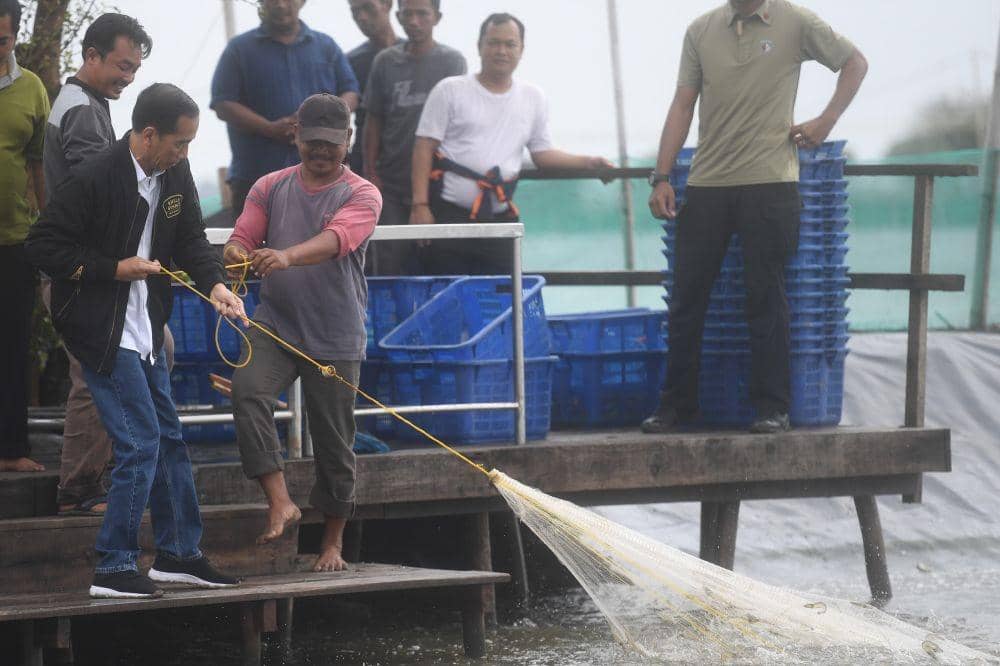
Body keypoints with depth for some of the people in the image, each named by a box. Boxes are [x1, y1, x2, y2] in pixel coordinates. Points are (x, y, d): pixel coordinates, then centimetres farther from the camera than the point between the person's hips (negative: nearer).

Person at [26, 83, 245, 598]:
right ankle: (114, 569, -4)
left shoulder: (176, 176, 3)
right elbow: (43, 246, -17)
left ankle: (178, 553, 27)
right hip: (101, 331, -9)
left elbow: (191, 240, 10)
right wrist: (115, 269, -19)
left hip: (145, 331, 9)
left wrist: (214, 284, -10)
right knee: (140, 441, -11)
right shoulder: (96, 179, -20)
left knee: (168, 439, 15)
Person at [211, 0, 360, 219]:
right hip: (256, 174, -2)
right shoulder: (240, 49, 7)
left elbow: (350, 94, 12)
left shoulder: (326, 47, 14)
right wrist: (270, 129, -16)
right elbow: (223, 105, -1)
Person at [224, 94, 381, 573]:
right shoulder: (271, 188, 10)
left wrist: (286, 256, -42)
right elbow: (241, 238, 2)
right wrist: (238, 255, -25)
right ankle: (279, 502, -28)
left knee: (334, 442, 3)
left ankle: (333, 542, 19)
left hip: (335, 337, -2)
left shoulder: (362, 195, -3)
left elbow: (335, 239, -22)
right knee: (247, 390, -27)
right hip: (275, 323, 2)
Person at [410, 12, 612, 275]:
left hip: (499, 220, 3)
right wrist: (419, 205, -11)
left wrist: (587, 162, 2)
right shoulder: (450, 91, 1)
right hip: (448, 214, -3)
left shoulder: (533, 98, 12)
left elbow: (541, 153, 17)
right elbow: (425, 148, -2)